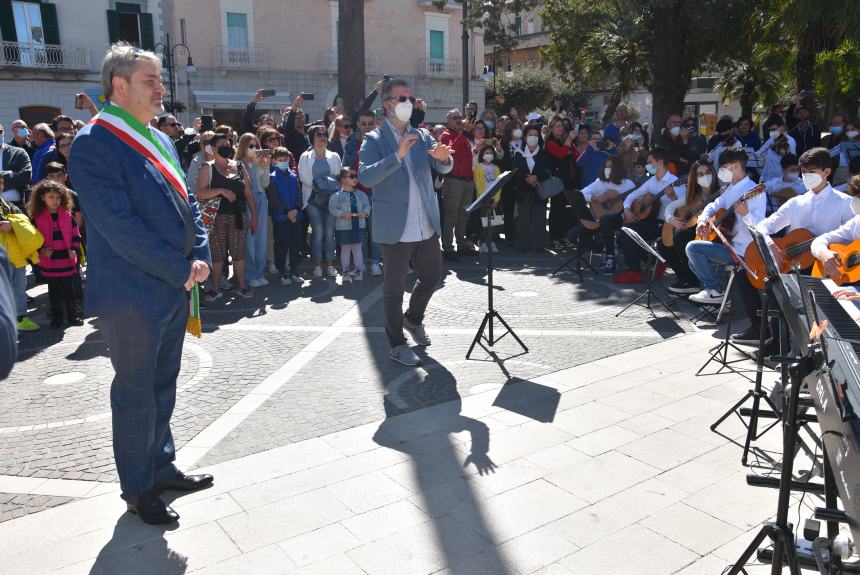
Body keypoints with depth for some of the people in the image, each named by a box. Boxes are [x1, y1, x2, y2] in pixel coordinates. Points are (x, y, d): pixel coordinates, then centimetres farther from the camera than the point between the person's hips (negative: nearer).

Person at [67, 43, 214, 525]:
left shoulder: (160, 140, 13)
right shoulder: (93, 144, -14)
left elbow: (187, 202, 13)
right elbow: (119, 226, -22)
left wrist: (201, 254, -3)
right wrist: (180, 269, -18)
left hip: (174, 287, 8)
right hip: (132, 293, -8)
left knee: (164, 384, 19)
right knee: (136, 393, 6)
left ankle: (162, 467, 35)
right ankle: (139, 490, 22)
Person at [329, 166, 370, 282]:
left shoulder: (361, 194, 8)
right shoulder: (336, 195, -6)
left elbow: (367, 205, 8)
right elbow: (332, 208, -11)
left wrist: (365, 212, -13)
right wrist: (342, 214, -25)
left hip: (359, 225, 3)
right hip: (344, 226, -3)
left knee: (357, 248, 10)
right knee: (345, 249, 6)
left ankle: (359, 270, 18)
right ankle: (345, 273, 14)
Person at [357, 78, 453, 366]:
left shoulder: (422, 136, 10)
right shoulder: (374, 140, -6)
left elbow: (443, 168, -2)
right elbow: (365, 177, -21)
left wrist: (443, 157, -26)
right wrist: (397, 155, -32)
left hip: (426, 226, 6)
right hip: (396, 229, -5)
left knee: (432, 276, 18)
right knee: (394, 288, 5)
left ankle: (413, 318, 43)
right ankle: (396, 344, 19)